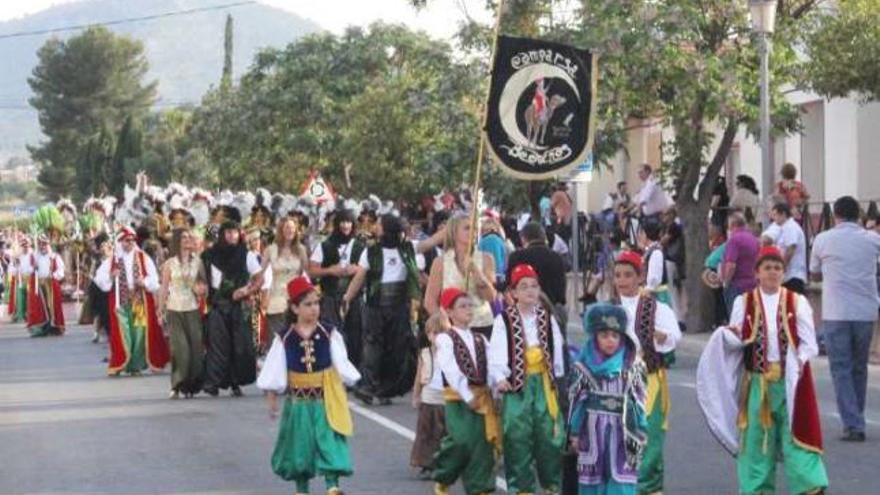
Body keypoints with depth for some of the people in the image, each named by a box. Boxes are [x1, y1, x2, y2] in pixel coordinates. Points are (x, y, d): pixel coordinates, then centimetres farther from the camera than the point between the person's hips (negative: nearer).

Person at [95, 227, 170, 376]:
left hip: (140, 301, 1)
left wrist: (144, 282, -16)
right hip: (120, 302, -1)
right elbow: (100, 279, 3)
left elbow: (154, 279, 4)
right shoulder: (111, 261, 7)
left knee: (140, 332, -2)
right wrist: (111, 276, -15)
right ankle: (119, 364, 0)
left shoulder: (143, 258, 7)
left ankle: (136, 364, 7)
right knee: (122, 333, -5)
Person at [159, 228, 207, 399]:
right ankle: (177, 386, -5)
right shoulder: (169, 264, 3)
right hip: (174, 310, -2)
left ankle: (191, 385, 8)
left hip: (192, 310, 2)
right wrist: (161, 311, 2)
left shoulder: (197, 262, 7)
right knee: (180, 348, -12)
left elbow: (203, 284, 16)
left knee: (195, 348, -4)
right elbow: (164, 289, 5)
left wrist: (201, 289, -7)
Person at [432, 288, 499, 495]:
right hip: (458, 398, -5)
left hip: (482, 397, 5)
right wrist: (468, 397, -16)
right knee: (461, 441, -14)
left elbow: (491, 367, 8)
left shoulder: (480, 340, 14)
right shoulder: (445, 339, -3)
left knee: (482, 444, 1)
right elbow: (452, 372, -12)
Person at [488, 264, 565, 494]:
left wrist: (558, 377, 6)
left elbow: (557, 349, 10)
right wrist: (499, 377, -27)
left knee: (550, 433, 4)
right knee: (517, 436, -2)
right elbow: (497, 352, -12)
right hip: (517, 383, -3)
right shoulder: (504, 320, -3)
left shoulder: (547, 317, 9)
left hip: (543, 381, 3)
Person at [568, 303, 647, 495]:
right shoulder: (584, 366, 0)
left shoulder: (632, 366, -1)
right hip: (592, 429, 1)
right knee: (591, 477, 9)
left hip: (622, 431, -1)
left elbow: (639, 402, 2)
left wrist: (640, 433, 1)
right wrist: (574, 433, 3)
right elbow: (576, 400, 4)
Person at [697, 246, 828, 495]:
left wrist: (797, 364, -15)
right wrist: (729, 335, -20)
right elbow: (735, 342, 1)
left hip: (790, 380, -1)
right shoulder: (743, 302, 4)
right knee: (756, 437, 8)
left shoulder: (798, 302, 1)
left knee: (795, 434, -5)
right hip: (757, 381, 1)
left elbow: (809, 345, 1)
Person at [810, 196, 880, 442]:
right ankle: (856, 420, 24)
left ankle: (853, 424, -8)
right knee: (859, 368, 16)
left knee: (841, 369, 1)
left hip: (836, 313, -2)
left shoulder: (823, 240, -1)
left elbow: (815, 274, 12)